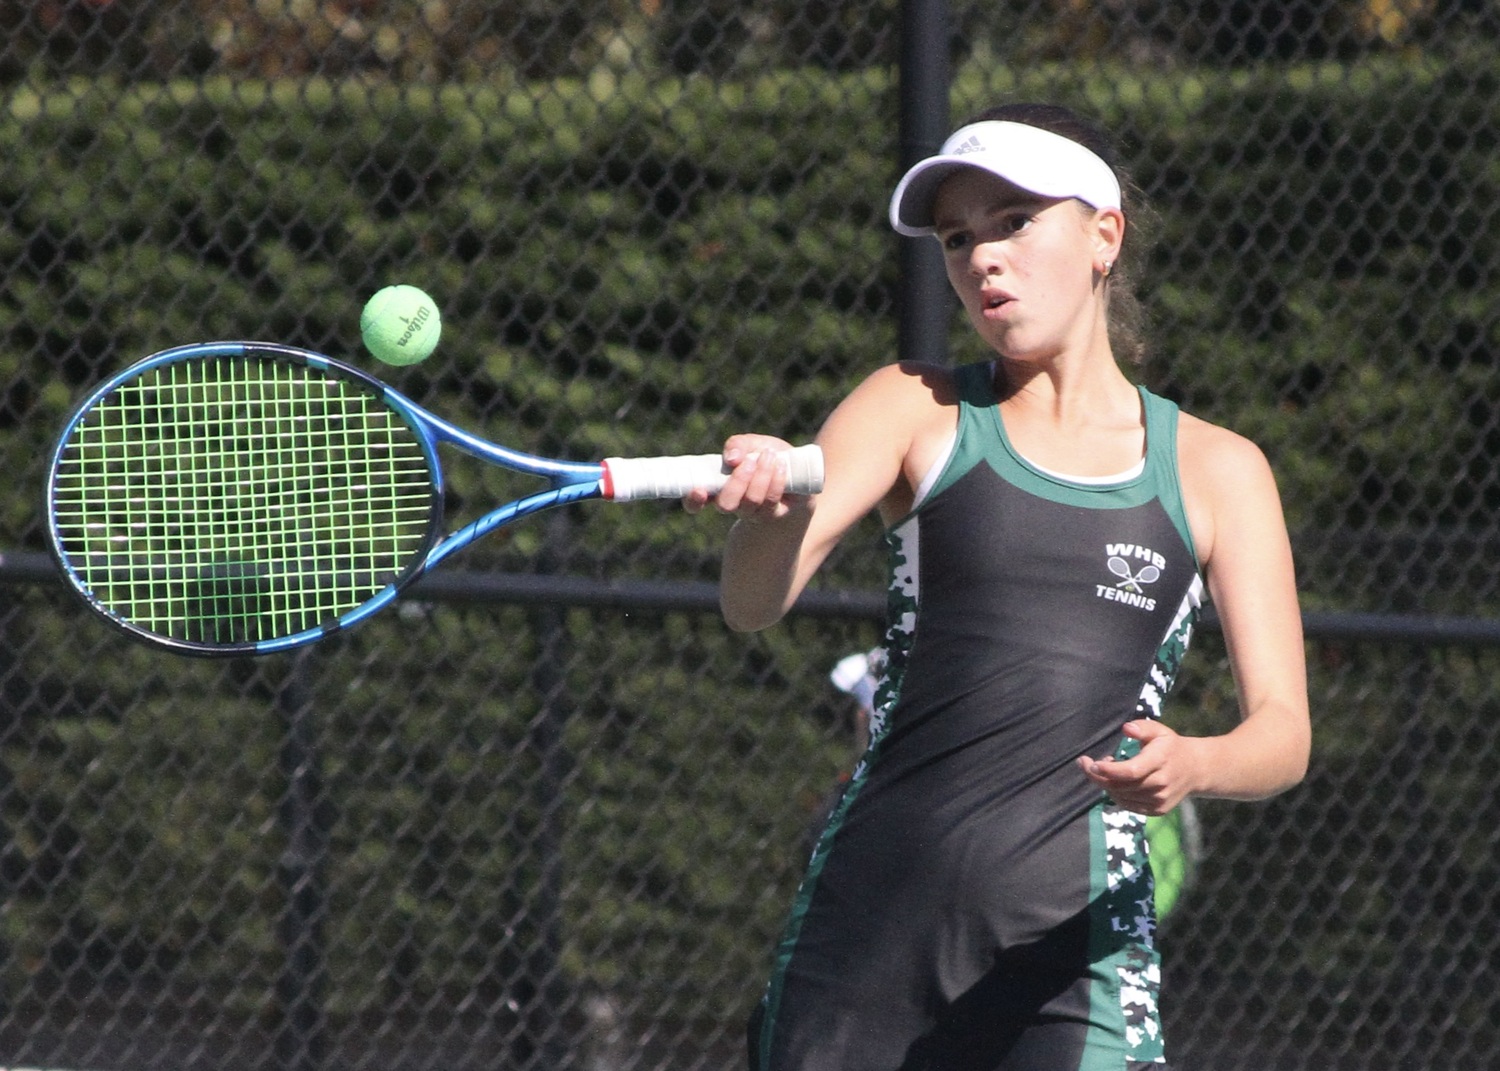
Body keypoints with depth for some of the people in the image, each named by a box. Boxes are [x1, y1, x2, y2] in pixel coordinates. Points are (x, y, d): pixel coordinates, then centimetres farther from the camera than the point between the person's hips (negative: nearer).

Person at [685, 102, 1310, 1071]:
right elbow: (755, 604, -6)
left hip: (1069, 946, -1)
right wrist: (772, 507, -30)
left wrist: (1191, 764, -21)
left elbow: (1284, 733, 3)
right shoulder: (920, 411, 8)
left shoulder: (1215, 471, 9)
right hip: (868, 916, 1)